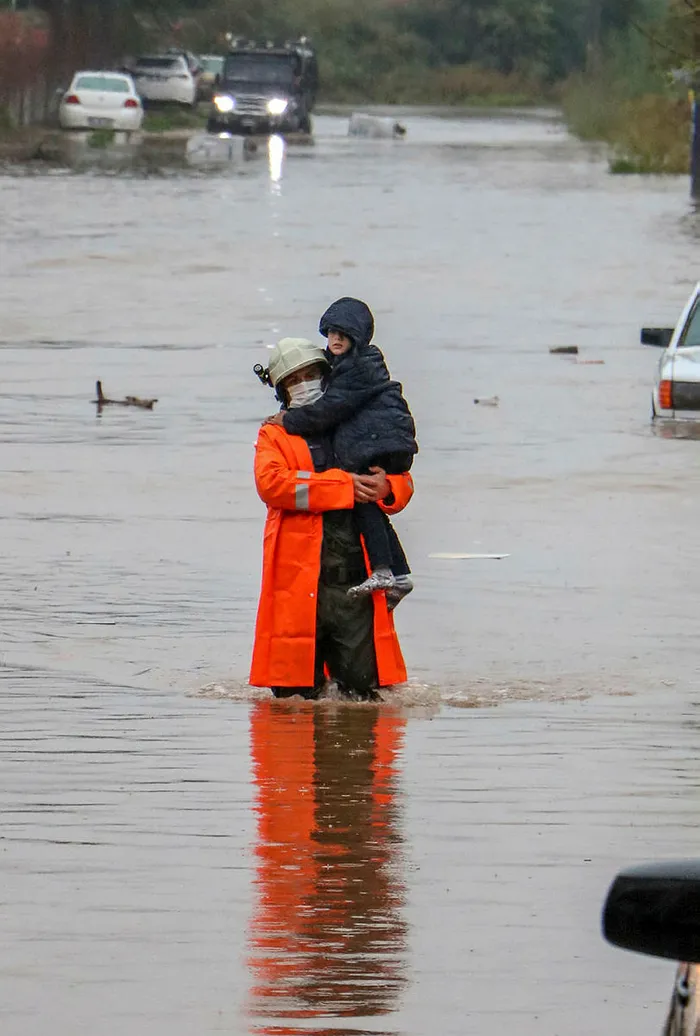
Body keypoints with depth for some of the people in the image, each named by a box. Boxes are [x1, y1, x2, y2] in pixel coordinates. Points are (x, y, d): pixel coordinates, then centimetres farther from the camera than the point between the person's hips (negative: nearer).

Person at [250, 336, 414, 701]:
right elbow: (271, 482, -10)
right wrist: (343, 485, -13)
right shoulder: (275, 435, 10)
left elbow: (402, 482, 18)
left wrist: (386, 489, -8)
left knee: (362, 688, -1)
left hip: (356, 574, 2)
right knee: (297, 698, -2)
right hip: (300, 577, -2)